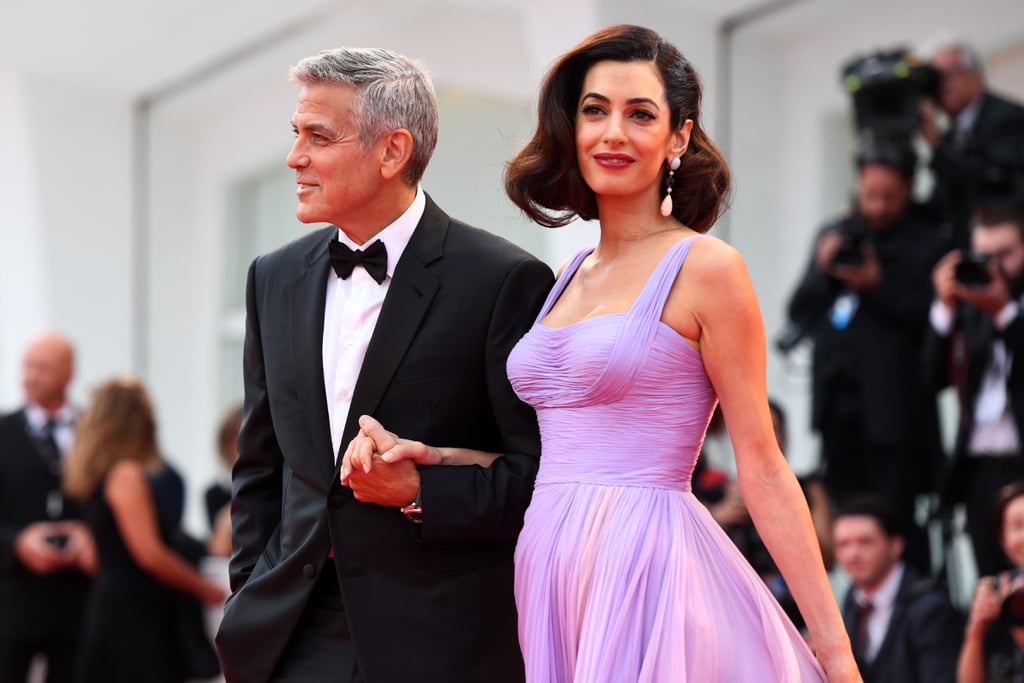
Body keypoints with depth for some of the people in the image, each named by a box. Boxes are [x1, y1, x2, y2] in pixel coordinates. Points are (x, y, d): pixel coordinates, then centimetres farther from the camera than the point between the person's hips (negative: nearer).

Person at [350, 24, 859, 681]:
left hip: (651, 573, -6)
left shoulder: (705, 267, -6)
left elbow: (763, 470, -7)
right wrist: (428, 458, 1)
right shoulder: (570, 276, 14)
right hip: (552, 573, 6)